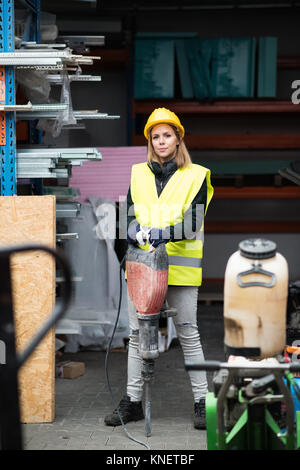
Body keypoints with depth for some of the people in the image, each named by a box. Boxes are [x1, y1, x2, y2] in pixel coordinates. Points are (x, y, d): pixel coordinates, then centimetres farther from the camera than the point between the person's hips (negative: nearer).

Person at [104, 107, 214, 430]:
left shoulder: (196, 176, 1)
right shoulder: (138, 174, 13)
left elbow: (193, 224, -9)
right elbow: (130, 214, 9)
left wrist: (165, 233, -24)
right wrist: (133, 229, -13)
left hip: (180, 266, -3)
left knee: (188, 334, 1)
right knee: (137, 333, 7)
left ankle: (202, 402, 10)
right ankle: (133, 401, 16)